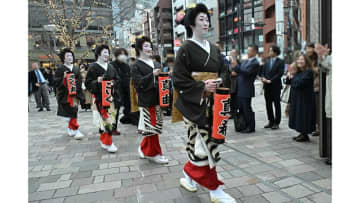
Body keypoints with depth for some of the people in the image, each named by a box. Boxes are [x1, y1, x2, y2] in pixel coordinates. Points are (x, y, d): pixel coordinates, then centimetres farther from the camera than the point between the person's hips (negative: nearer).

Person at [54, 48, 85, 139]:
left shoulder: (76, 69, 12)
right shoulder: (60, 69, -1)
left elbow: (79, 81, 12)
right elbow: (56, 82, -3)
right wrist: (63, 78, -19)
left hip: (75, 94, 5)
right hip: (65, 95, -4)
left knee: (73, 112, 10)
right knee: (71, 112, -9)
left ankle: (70, 129, 27)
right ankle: (76, 131, -3)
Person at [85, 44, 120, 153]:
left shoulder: (111, 67, 11)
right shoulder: (93, 67, -5)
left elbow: (117, 79, 18)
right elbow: (87, 83, -6)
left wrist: (113, 83, -3)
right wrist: (97, 81, -22)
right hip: (99, 97, -6)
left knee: (104, 119, 12)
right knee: (107, 118, -10)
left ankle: (103, 139, 29)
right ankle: (108, 143, 0)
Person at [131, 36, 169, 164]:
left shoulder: (156, 64, 16)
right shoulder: (136, 66, -3)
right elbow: (138, 83, -14)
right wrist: (152, 75, -23)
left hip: (157, 99, 7)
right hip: (147, 101, -6)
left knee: (154, 127, 11)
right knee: (152, 127, -1)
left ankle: (144, 149, 29)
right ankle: (155, 153, 14)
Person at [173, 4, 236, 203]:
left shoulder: (214, 49, 14)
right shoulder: (185, 49, -6)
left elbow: (223, 71, 17)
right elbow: (178, 79, -11)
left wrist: (219, 82, -5)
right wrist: (202, 87, -18)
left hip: (211, 102, 7)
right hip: (194, 103, -7)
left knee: (200, 141, 11)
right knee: (204, 141, -6)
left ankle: (189, 175, 33)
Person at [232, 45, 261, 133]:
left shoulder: (255, 63, -12)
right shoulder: (245, 61, 14)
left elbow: (247, 72, -22)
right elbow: (239, 71, 16)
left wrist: (236, 67, -27)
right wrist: (235, 73, -4)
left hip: (247, 89, -8)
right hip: (240, 89, 8)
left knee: (247, 108, -1)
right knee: (241, 108, 14)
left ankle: (251, 127, 13)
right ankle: (244, 125, 28)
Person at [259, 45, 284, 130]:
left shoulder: (280, 62, -3)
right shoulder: (267, 61, 14)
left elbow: (280, 73, -11)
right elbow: (262, 72, 11)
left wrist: (270, 80, -16)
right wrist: (263, 78, -9)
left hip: (275, 86, -5)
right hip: (267, 86, 5)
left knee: (277, 104, 2)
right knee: (268, 104, 9)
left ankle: (276, 123, 9)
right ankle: (271, 121, 19)